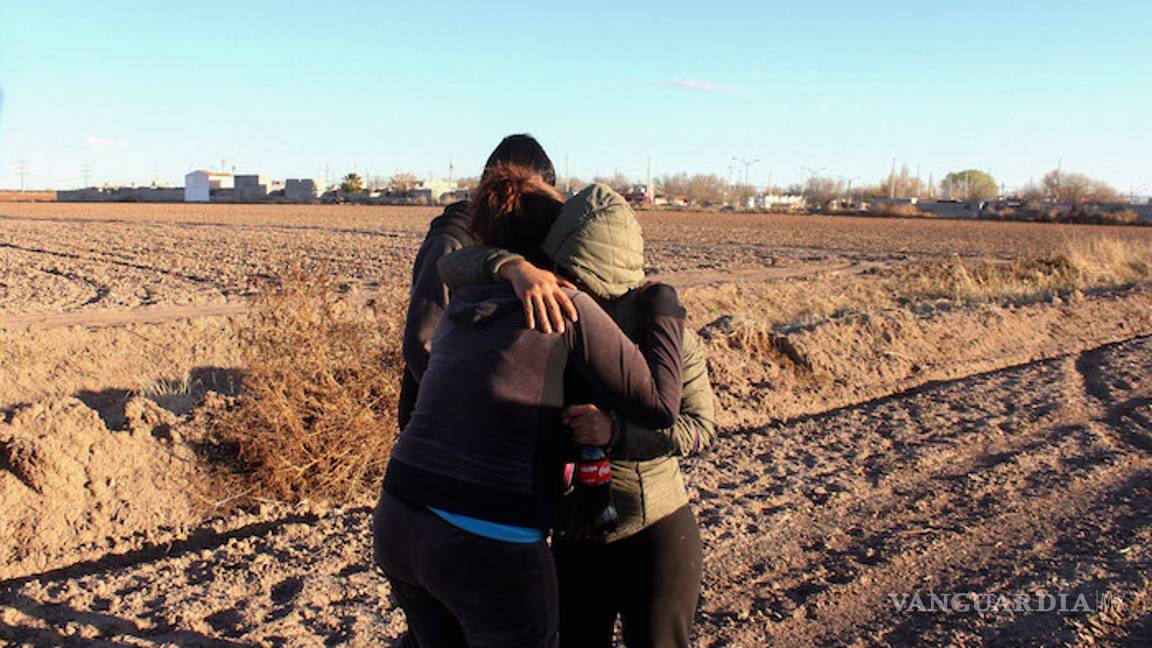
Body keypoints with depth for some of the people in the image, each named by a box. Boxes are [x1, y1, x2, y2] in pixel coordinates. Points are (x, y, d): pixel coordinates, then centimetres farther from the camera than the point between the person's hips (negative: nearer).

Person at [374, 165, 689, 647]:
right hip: (489, 544, -6)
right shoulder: (569, 307, -5)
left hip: (397, 522, 7)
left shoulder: (460, 308, 12)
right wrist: (662, 308, 7)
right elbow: (658, 404, -4)